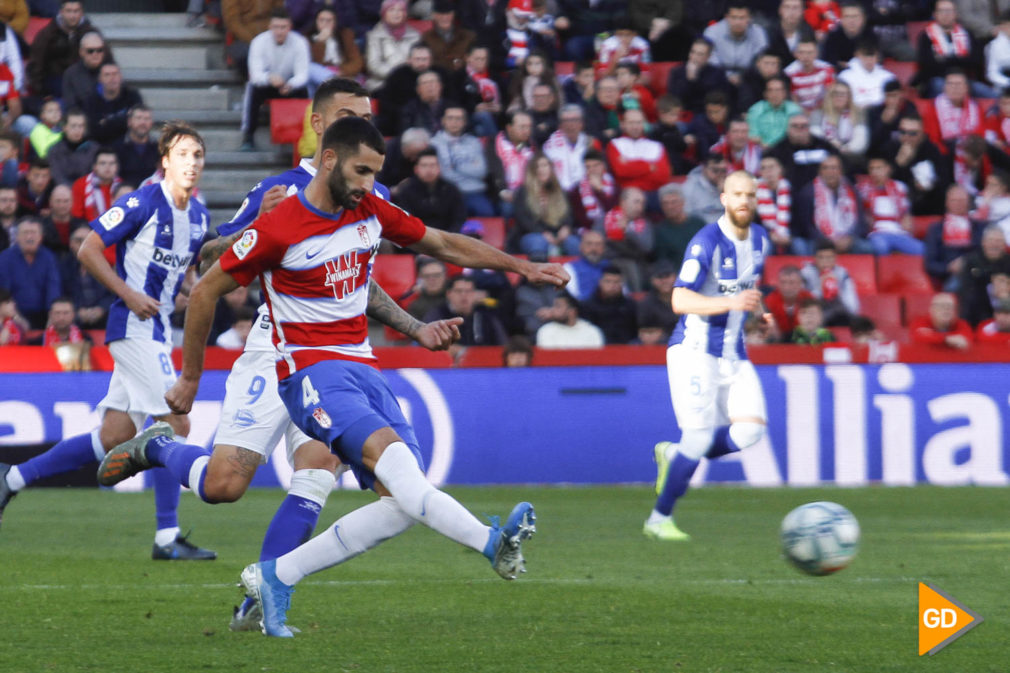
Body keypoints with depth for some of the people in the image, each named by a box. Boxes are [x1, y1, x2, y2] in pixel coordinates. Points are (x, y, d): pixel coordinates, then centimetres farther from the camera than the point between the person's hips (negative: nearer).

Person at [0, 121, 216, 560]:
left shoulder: (198, 215, 12)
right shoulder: (143, 203, -12)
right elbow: (89, 250, -11)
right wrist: (129, 294, -15)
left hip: (156, 330, 9)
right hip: (134, 326, -9)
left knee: (115, 437, 7)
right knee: (175, 423, -13)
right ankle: (167, 537, -9)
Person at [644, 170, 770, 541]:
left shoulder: (760, 241, 8)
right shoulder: (707, 242, -15)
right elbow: (680, 300, -25)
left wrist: (755, 308, 8)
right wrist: (731, 303, -37)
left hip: (734, 354, 7)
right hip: (695, 350, -7)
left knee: (751, 428, -12)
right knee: (700, 437, -13)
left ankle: (673, 455, 11)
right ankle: (659, 519, 3)